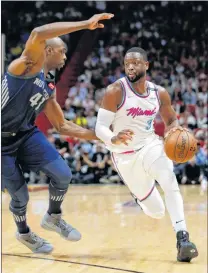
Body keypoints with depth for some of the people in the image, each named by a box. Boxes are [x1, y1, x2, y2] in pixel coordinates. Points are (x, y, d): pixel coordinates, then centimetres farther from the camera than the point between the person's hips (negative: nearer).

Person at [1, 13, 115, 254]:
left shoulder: (49, 89, 11)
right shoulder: (28, 65, -12)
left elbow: (62, 126, 17)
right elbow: (38, 34, -34)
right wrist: (86, 25, -36)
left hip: (26, 134, 7)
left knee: (62, 174, -6)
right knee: (20, 196, 1)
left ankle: (53, 218, 20)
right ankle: (24, 233, 31)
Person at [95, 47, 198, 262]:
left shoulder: (159, 93, -4)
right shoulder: (116, 91, -17)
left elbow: (171, 120, 12)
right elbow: (100, 127, -18)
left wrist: (174, 130, -12)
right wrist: (114, 139, -41)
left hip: (151, 145, 2)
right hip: (125, 156, -2)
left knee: (170, 182, -30)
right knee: (156, 212, 6)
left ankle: (182, 239, -31)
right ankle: (140, 195, 44)